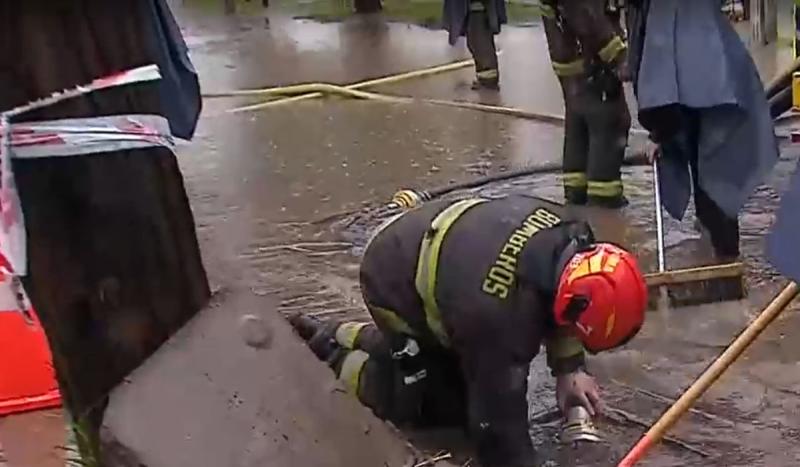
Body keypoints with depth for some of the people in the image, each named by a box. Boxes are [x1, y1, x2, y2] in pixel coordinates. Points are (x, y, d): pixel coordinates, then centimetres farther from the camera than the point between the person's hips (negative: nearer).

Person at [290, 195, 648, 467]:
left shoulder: (570, 236, -20)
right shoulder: (500, 315, -42)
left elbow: (554, 298, 3)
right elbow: (498, 415, -32)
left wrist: (569, 368, -5)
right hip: (394, 286, -8)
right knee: (449, 402, -6)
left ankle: (337, 336, 26)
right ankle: (343, 364, 10)